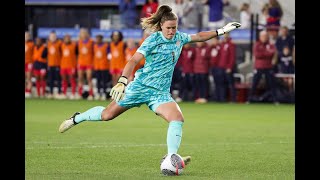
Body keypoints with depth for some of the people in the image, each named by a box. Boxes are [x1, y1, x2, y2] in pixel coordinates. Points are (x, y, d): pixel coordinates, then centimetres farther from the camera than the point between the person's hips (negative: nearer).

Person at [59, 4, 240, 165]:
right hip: (141, 86, -4)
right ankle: (77, 118, 29)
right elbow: (134, 60, -20)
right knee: (107, 115, 3)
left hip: (161, 92, 4)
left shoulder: (179, 37, 5)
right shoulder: (153, 40, -13)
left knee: (178, 118, -21)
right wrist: (122, 81, -33)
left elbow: (199, 36, 23)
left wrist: (221, 31, 20)